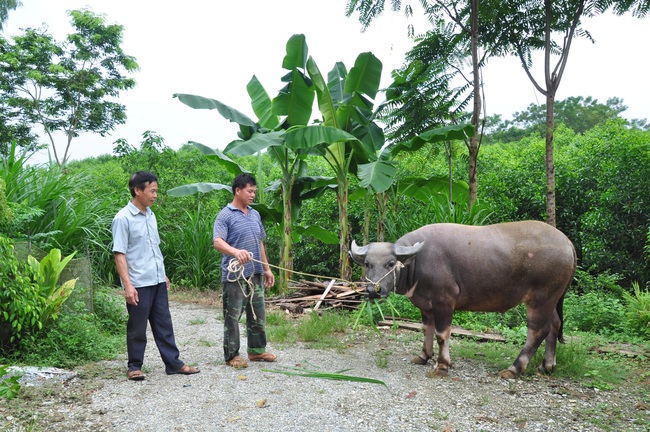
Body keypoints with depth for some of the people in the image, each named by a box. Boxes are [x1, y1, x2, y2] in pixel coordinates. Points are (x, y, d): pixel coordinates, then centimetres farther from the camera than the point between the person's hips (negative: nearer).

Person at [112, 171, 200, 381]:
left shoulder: (150, 215, 11)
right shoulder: (123, 219, -12)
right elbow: (119, 254, -15)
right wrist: (127, 285, -21)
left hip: (157, 281, 7)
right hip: (139, 284, -7)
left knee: (164, 324, 12)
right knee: (137, 327, 5)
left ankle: (173, 362, 20)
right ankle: (134, 367, 20)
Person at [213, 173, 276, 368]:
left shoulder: (255, 215, 14)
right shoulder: (225, 215, -9)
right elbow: (218, 242, -22)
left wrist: (267, 268, 19)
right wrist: (236, 252, -41)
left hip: (255, 274, 7)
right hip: (234, 274, -7)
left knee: (258, 314, 14)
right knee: (232, 316, 1)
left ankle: (257, 350, 28)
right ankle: (232, 355, 12)